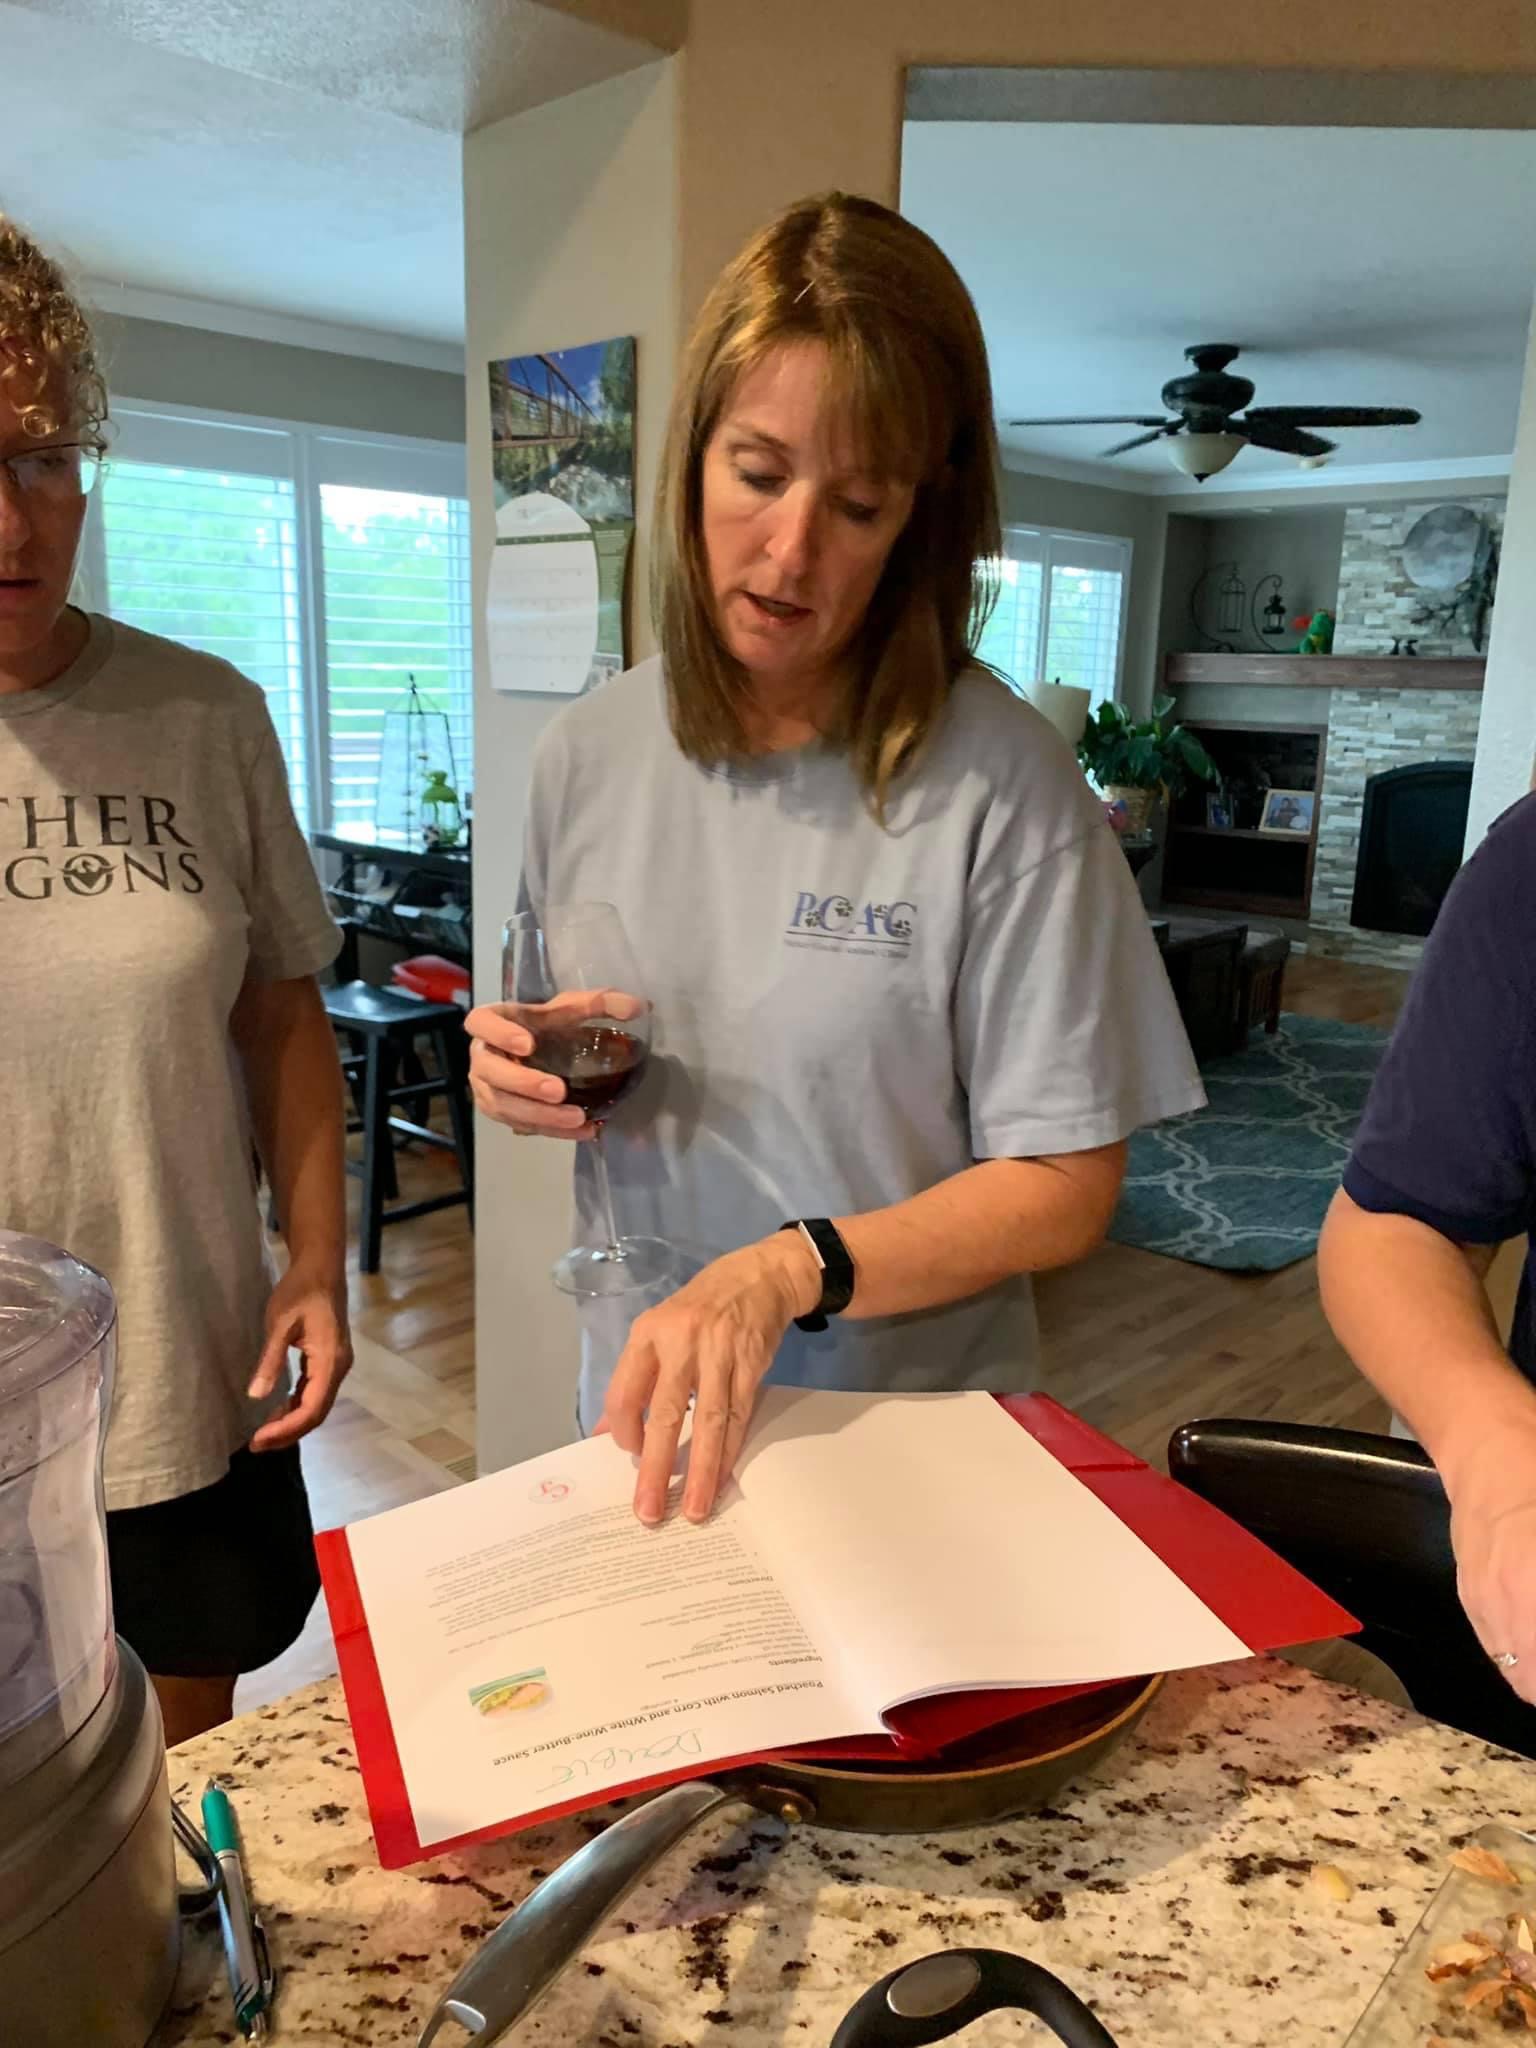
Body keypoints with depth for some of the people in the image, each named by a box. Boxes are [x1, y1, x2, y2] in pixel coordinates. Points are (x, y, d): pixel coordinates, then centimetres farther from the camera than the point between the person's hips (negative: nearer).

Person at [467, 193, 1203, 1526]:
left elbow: (1064, 1190, -16)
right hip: (643, 1413, 4)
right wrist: (526, 1080, -13)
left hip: (912, 1445, -3)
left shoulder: (1001, 781, -18)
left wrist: (787, 1273, -27)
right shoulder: (588, 755, -4)